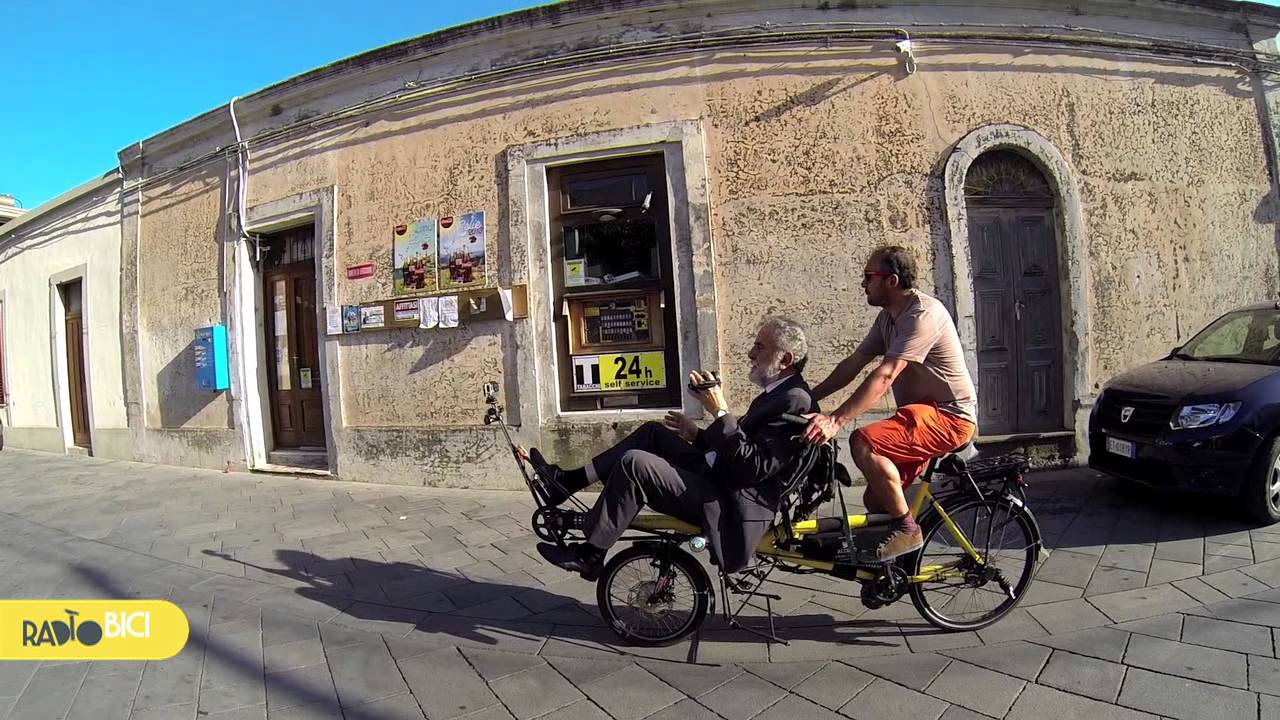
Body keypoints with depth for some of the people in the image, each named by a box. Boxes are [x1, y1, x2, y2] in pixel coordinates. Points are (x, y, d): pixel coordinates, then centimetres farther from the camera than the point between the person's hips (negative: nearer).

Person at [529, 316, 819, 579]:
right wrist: (696, 434, 8)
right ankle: (569, 481, 10)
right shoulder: (777, 393, 13)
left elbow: (752, 468, -25)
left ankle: (589, 555, -6)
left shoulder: (794, 401, -18)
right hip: (717, 476, 10)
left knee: (634, 463, -21)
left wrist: (720, 412, -25)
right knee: (653, 431, 12)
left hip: (730, 505, -10)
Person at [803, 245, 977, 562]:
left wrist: (836, 420, -40)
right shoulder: (888, 317, 9)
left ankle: (906, 529, -14)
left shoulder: (924, 314, -21)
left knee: (864, 443, -29)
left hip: (949, 416, -9)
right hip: (921, 412, 9)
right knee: (877, 500, 8)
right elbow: (853, 363, 8)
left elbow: (884, 376, -32)